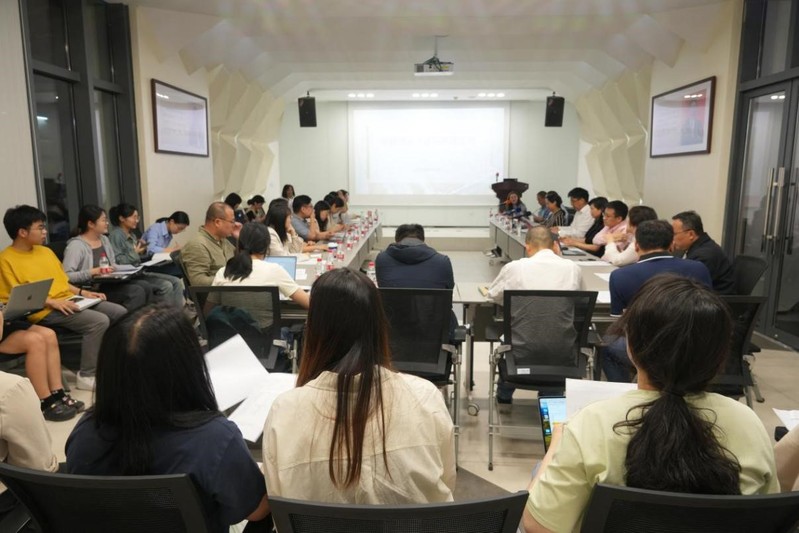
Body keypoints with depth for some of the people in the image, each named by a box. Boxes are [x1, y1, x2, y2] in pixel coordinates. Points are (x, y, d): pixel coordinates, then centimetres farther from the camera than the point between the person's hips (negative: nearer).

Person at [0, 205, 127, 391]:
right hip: (45, 311, -8)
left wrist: (83, 292, 6)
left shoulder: (46, 251, 17)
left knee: (121, 312, -5)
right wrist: (52, 302, -21)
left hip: (68, 301, 8)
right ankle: (87, 375, -17)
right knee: (99, 321, -28)